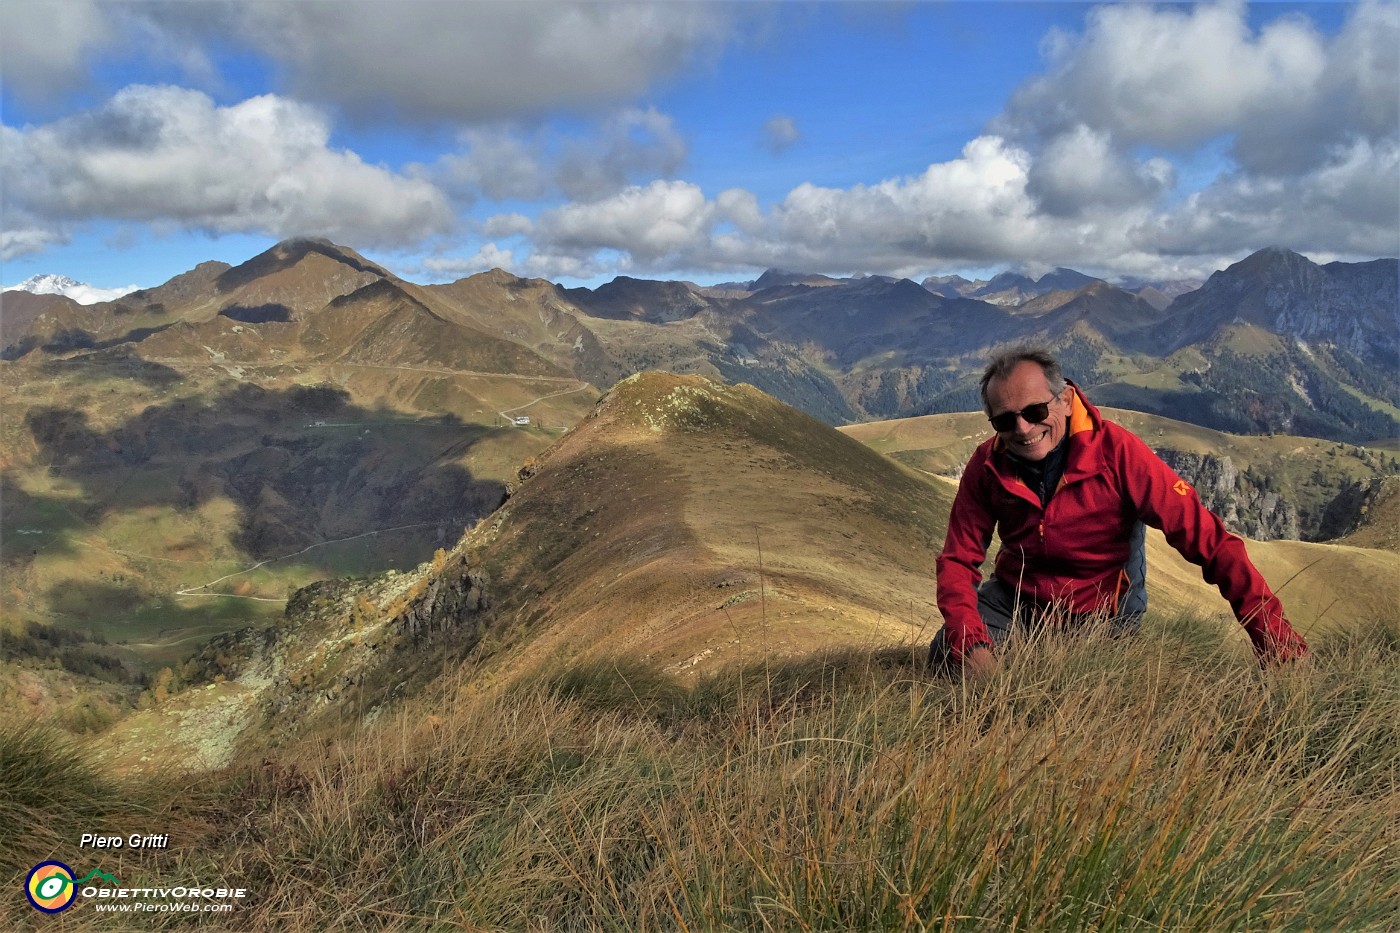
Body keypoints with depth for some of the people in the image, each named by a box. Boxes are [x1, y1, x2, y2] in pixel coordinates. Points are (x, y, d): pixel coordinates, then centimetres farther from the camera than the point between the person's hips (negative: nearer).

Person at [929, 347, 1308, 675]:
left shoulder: (1115, 451, -23)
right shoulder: (988, 465, -14)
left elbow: (1204, 536, -23)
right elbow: (959, 559, -10)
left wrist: (1270, 630, -28)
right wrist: (971, 644, -27)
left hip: (1100, 615, -2)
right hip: (1013, 598, 3)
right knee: (946, 654, -13)